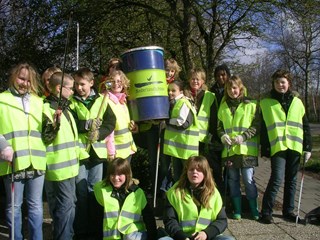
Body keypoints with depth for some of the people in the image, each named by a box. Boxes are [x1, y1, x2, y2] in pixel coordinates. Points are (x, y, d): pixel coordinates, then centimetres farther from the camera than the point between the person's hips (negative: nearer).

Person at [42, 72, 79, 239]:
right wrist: (55, 123, -35)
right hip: (58, 166, -9)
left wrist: (77, 154, 26)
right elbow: (45, 138, -21)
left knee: (70, 204, 16)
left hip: (69, 164, 9)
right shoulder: (47, 108, -14)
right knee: (65, 205, -5)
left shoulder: (65, 107, 15)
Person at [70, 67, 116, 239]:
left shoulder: (102, 100, 5)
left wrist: (99, 133, -15)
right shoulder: (71, 101, 2)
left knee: (95, 190, 10)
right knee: (81, 191, 3)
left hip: (97, 151, 1)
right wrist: (88, 124, -18)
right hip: (79, 151, -1)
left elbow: (111, 122, 0)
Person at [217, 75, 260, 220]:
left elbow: (257, 126, -2)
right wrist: (222, 136, -4)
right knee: (233, 180, 9)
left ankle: (254, 209, 14)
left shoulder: (251, 105, 0)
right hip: (229, 150, 4)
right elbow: (219, 126, 17)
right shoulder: (223, 107, 11)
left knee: (248, 180, -4)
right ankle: (237, 210, 20)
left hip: (247, 149, -4)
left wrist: (243, 137, -14)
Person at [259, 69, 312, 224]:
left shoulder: (297, 102, 12)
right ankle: (266, 212, 0)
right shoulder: (266, 102, 3)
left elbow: (305, 126, 13)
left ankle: (288, 211, 22)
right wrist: (264, 150, -4)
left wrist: (308, 147, 7)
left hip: (295, 147, 4)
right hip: (277, 147, -3)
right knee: (277, 179, -12)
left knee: (291, 180, 10)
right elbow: (262, 128, 1)